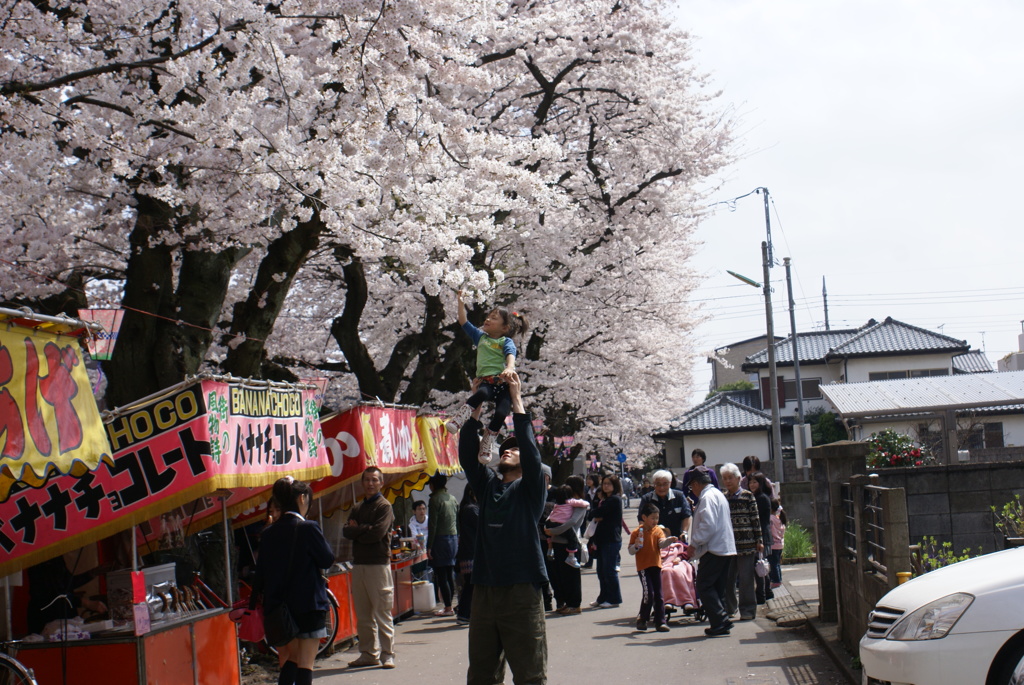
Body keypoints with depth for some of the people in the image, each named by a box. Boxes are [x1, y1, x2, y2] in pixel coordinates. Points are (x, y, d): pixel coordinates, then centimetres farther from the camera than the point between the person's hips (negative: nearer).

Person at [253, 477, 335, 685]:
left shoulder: (268, 533, 3)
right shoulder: (308, 528, -13)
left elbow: (261, 571, 8)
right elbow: (327, 559, -7)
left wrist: (255, 599, 18)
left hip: (279, 606, 5)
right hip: (309, 605, -5)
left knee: (289, 659, 16)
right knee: (305, 663, 0)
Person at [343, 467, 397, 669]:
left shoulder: (384, 506, -2)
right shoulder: (357, 508, 19)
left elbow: (377, 533, -15)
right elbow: (346, 531, 6)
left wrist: (357, 530, -3)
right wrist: (365, 530, -10)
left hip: (378, 563, -6)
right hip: (358, 563, 6)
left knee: (382, 613, -6)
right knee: (363, 614, 8)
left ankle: (387, 655, -2)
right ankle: (368, 654, 14)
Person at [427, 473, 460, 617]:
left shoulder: (435, 499, -10)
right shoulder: (452, 498, 11)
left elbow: (433, 525, -14)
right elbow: (458, 522, 14)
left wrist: (429, 546, -12)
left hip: (440, 539, -7)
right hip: (453, 538, 7)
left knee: (441, 575, -4)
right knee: (450, 574, 11)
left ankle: (448, 608, -5)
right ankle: (450, 605, 15)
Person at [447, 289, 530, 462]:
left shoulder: (506, 342, 9)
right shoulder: (480, 336, 24)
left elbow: (510, 355, -11)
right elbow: (463, 322, 27)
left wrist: (510, 367, -32)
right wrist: (461, 302, 22)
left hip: (503, 382, -2)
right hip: (486, 381, 2)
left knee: (501, 414, -22)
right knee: (482, 393, -37)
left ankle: (486, 445, -4)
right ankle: (460, 417, -34)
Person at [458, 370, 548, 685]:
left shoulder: (530, 489, 3)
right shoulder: (487, 486, 15)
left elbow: (531, 450, -11)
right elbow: (467, 453, 6)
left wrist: (517, 400, -9)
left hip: (521, 589, -5)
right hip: (485, 588, 5)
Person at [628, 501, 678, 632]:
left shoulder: (658, 530, 6)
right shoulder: (637, 532, -3)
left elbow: (662, 543, -11)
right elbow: (630, 551, -1)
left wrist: (669, 540, -31)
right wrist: (636, 546, -22)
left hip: (656, 566, 4)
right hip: (643, 566, -4)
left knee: (659, 595, 4)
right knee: (649, 593, -12)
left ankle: (660, 622, 11)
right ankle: (642, 619, 6)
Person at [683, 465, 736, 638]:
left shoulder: (707, 497, -11)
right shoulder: (718, 494, 21)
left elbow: (708, 525, -22)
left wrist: (693, 545, -13)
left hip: (714, 550, -10)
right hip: (726, 548, 10)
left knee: (704, 587, -8)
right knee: (717, 589, 12)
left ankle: (720, 623, -13)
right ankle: (721, 624, 11)